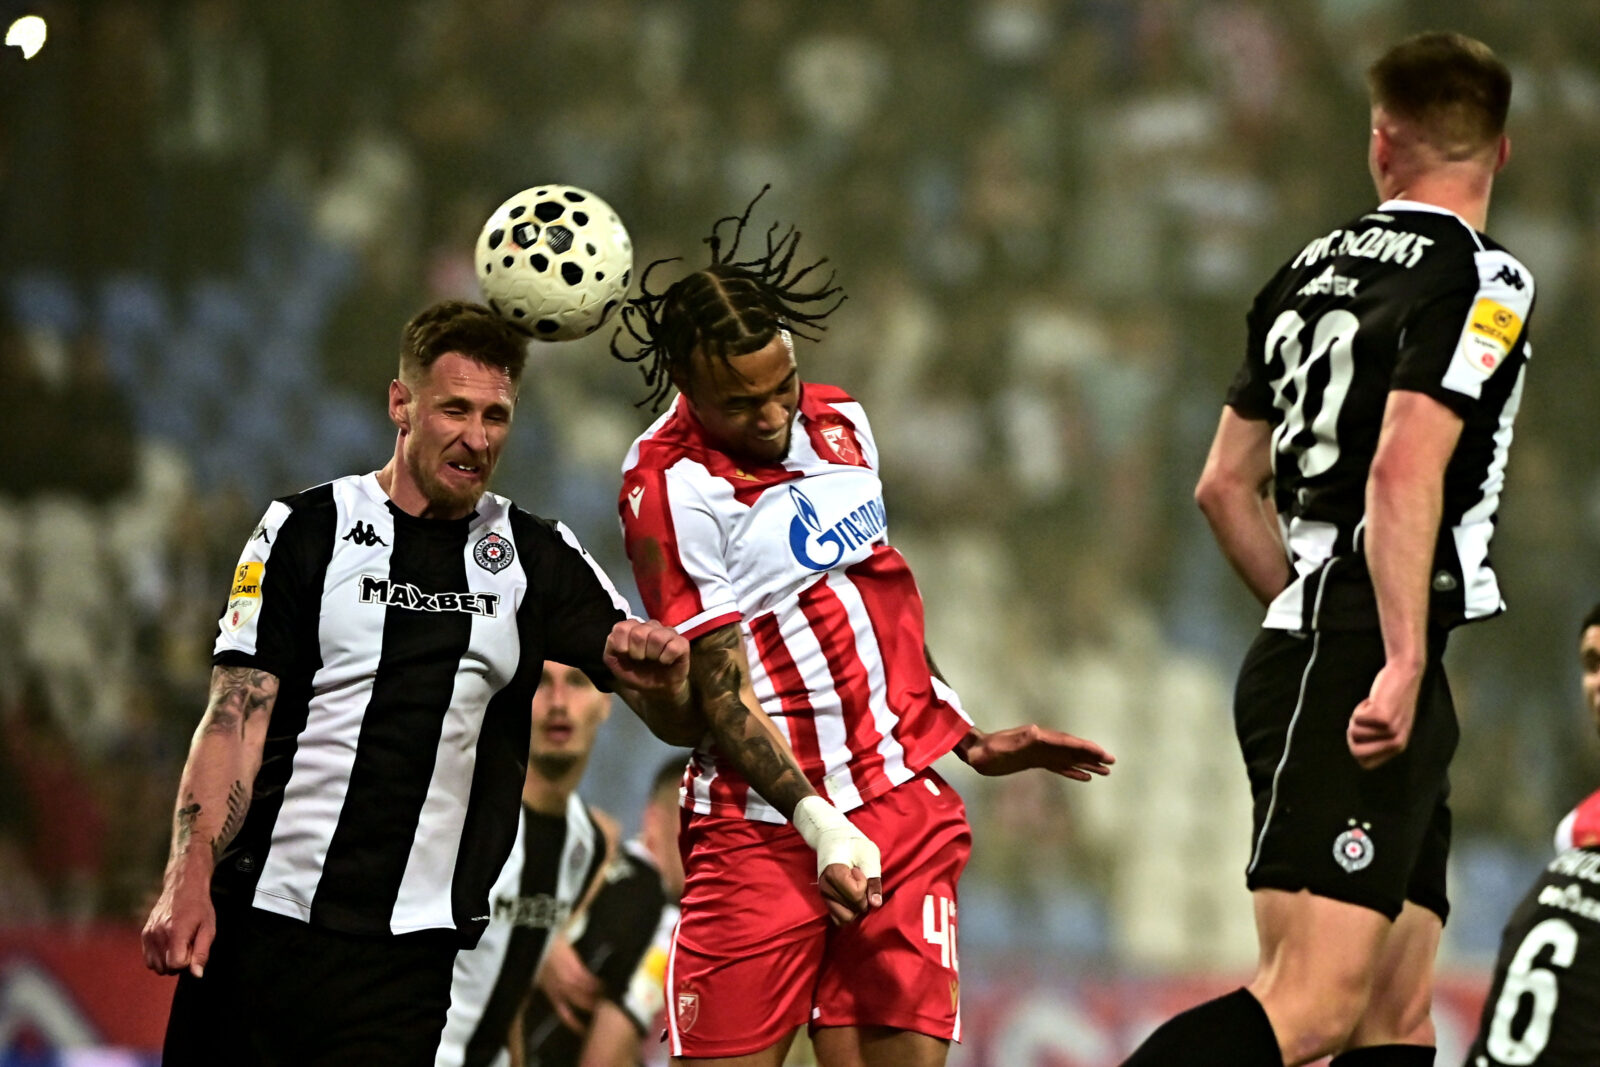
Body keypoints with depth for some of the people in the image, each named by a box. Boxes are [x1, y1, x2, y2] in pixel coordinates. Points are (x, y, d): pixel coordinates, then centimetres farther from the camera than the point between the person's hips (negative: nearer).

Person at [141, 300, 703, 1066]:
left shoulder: (537, 557, 12)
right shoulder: (306, 530, 5)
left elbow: (678, 719, 10)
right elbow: (237, 715, -1)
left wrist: (657, 677, -15)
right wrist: (188, 883, -14)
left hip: (409, 943, 1)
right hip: (261, 918, -1)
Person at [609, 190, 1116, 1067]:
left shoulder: (840, 423, 11)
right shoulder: (668, 485, -9)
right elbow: (720, 689, -14)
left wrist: (975, 744, 27)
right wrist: (816, 821, -24)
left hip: (904, 802, 5)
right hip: (764, 827, -5)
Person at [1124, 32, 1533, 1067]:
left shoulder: (1314, 268, 16)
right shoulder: (1480, 281, -7)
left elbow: (1227, 485, 21)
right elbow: (1403, 470, -20)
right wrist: (1401, 664, -23)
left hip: (1302, 659, 9)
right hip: (1365, 667, -9)